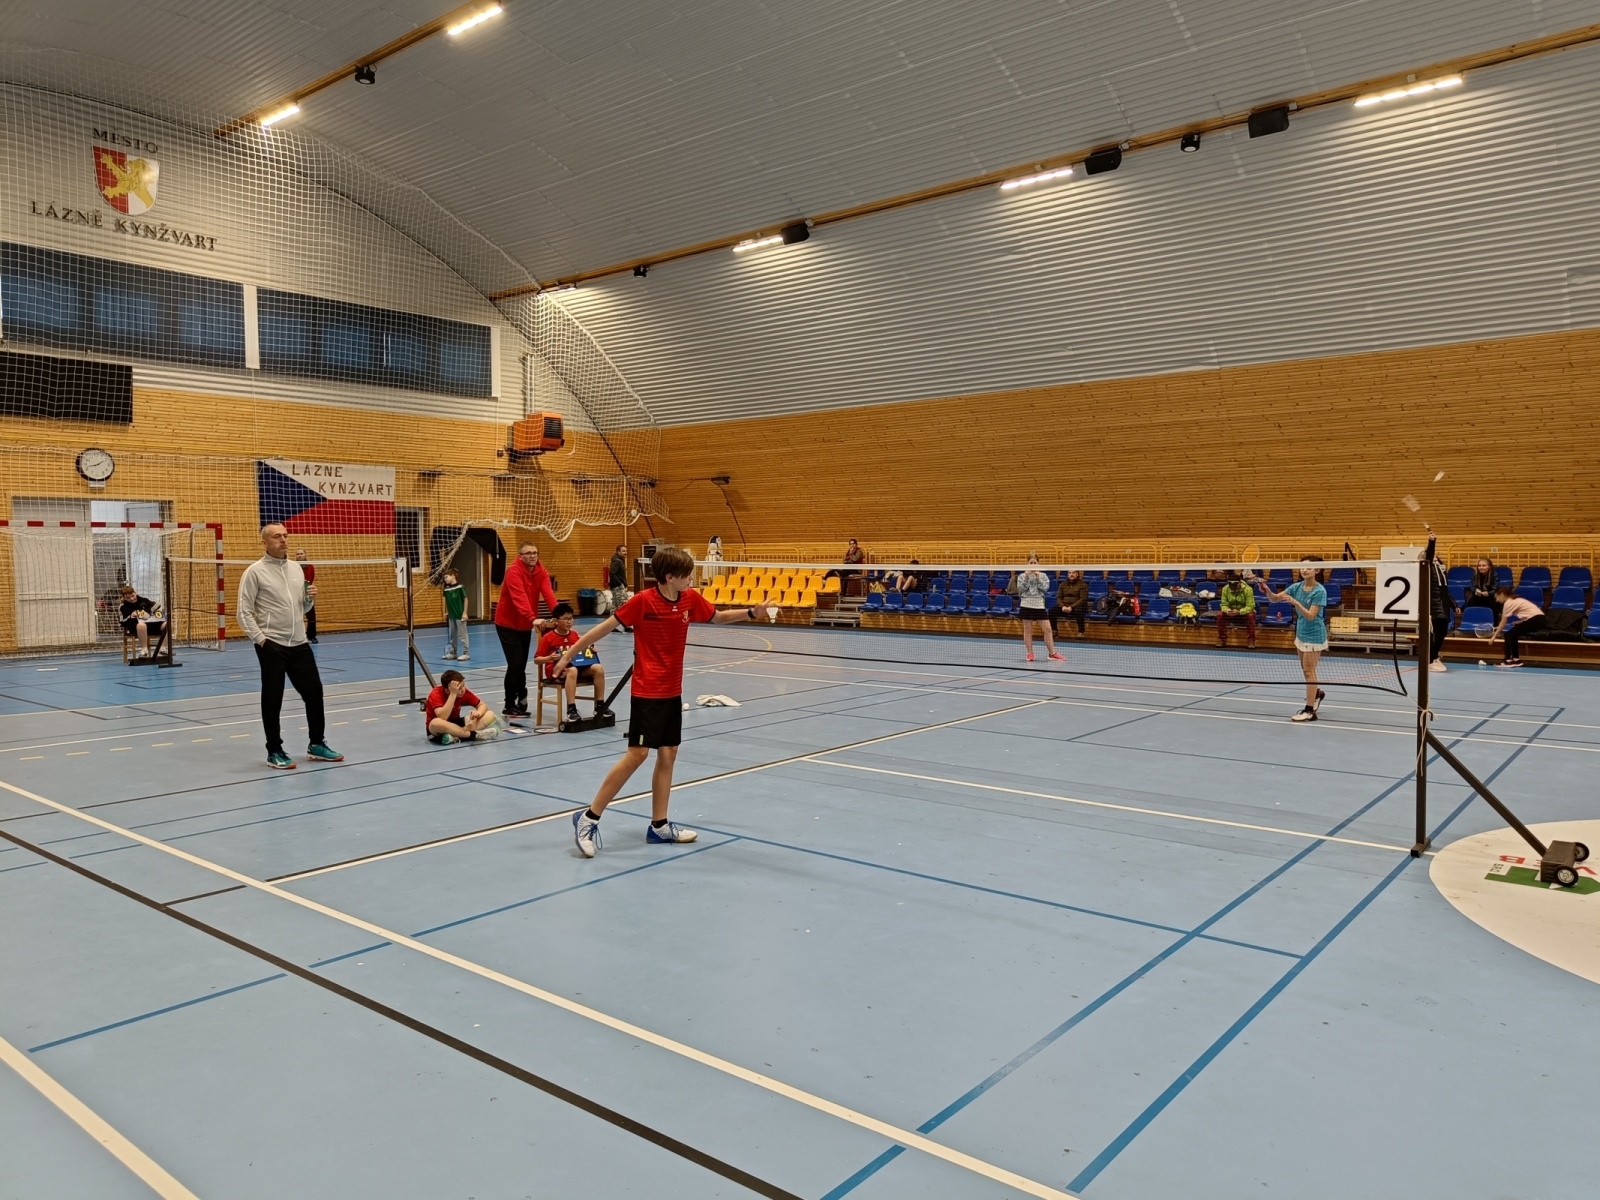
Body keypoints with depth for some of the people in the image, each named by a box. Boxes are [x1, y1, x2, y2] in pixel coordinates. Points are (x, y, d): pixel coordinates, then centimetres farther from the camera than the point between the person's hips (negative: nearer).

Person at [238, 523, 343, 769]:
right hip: (271, 646, -6)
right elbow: (244, 613, -8)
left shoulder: (296, 568, 12)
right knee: (272, 699, 2)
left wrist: (310, 598, -1)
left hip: (300, 643, 6)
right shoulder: (255, 572, -6)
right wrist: (260, 639, -15)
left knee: (314, 692, 9)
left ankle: (317, 745, 23)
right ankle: (275, 752, 13)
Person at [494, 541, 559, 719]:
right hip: (507, 624, -7)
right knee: (516, 664, -11)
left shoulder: (541, 571, -2)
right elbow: (520, 598, -35)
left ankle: (510, 705, 22)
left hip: (526, 624, 7)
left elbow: (548, 593, -17)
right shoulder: (513, 571, -21)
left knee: (519, 665, 12)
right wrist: (533, 619, -48)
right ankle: (522, 699, 4)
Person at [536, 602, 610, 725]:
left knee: (598, 668, -18)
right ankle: (571, 710, -41)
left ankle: (599, 706, -12)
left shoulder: (575, 634, 12)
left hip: (577, 666, 6)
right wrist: (549, 658, -23)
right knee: (572, 670, -40)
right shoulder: (548, 638, -5)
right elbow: (536, 659, -3)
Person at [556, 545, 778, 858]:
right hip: (647, 691, -7)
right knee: (637, 754, -10)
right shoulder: (643, 600, -17)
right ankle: (588, 818, 1)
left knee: (668, 753, 8)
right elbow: (605, 627, -10)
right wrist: (568, 654, -8)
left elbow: (718, 617, 17)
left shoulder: (691, 599, 0)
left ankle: (659, 826, 18)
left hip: (672, 691, 7)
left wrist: (752, 613, 2)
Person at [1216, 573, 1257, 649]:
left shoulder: (1248, 589, -22)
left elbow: (1250, 606, -25)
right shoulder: (1225, 589, -12)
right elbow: (1224, 604, -9)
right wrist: (1227, 610, -34)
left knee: (1251, 615, -36)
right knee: (1220, 614, -25)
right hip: (1230, 613, 3)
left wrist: (1239, 612, -42)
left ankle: (1252, 640, -25)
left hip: (1245, 612, -3)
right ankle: (1222, 639, -14)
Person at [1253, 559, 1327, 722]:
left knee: (1309, 670, -5)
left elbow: (1311, 616, -25)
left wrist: (1295, 602, -37)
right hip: (1301, 633, 7)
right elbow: (1274, 598, -3)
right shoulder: (1297, 587, 0)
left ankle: (1310, 711, 0)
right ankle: (1317, 693, 44)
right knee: (1305, 669, 19)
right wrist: (1267, 589, -25)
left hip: (1314, 634, -7)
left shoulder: (1320, 591, -18)